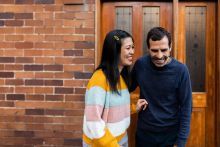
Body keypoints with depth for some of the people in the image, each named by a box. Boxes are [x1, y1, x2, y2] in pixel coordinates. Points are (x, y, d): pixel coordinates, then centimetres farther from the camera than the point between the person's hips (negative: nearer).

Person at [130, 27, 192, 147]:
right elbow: (129, 88, 9)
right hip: (144, 133, 2)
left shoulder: (180, 70, -15)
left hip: (171, 134, -2)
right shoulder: (140, 64, -8)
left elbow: (186, 108, -11)